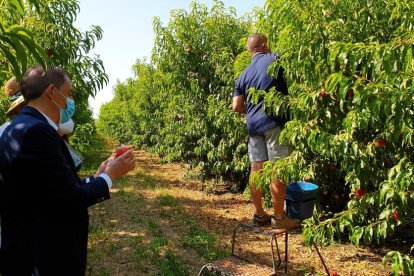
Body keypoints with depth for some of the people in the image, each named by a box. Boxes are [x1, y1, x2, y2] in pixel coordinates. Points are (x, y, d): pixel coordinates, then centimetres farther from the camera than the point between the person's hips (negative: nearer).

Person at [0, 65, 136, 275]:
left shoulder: (25, 127, 7)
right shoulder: (36, 131, -23)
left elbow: (59, 190, 5)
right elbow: (69, 200, -22)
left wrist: (98, 175, 9)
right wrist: (109, 176, -8)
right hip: (44, 259, -9)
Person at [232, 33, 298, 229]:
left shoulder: (243, 75, 14)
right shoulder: (274, 59, 0)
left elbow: (236, 107, 10)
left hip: (253, 124, 6)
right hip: (274, 121, -6)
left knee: (256, 168, 9)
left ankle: (259, 214, 19)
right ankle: (278, 217, 6)